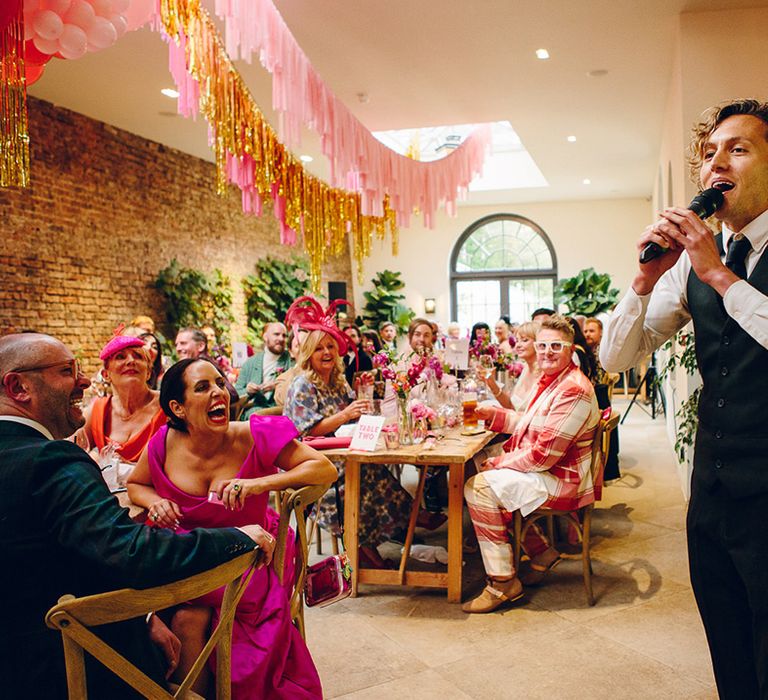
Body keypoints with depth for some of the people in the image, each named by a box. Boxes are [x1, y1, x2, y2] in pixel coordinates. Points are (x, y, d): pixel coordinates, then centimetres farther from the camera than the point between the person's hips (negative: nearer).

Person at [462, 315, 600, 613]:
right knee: (488, 477, 19)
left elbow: (544, 454, -26)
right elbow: (527, 423, 20)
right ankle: (541, 551, 19)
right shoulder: (549, 381, 11)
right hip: (543, 470, 11)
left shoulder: (573, 390, -23)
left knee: (480, 487, -19)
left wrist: (500, 463, -15)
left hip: (562, 480, -11)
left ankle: (503, 582, -11)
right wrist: (490, 413, 6)